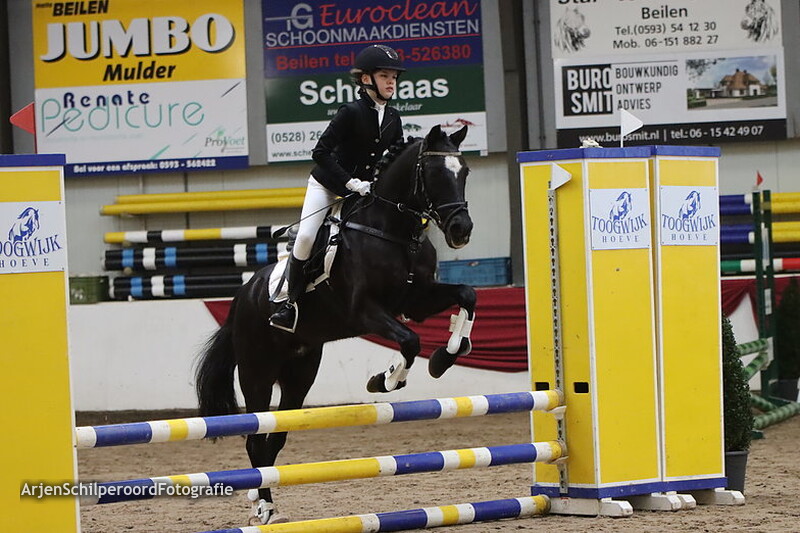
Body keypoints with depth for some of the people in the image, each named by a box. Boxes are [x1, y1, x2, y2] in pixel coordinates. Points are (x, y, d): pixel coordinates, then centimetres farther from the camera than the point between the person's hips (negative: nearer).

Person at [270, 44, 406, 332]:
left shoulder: (393, 118, -1)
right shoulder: (351, 113, -20)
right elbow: (320, 152, -24)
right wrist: (351, 182, -29)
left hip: (364, 188, 6)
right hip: (327, 186, -6)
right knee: (306, 237, -23)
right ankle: (291, 302, -11)